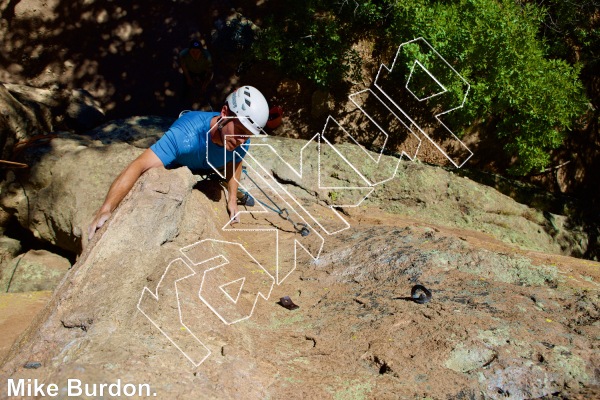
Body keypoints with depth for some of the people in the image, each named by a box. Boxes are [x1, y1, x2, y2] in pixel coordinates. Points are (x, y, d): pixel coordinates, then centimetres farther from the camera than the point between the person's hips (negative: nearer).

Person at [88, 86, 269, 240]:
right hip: (173, 168, -4)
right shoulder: (186, 134, -49)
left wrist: (232, 199, -9)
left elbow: (234, 162, -6)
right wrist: (105, 210, -66)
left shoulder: (241, 142, -32)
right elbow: (138, 166, -56)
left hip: (206, 171, 4)